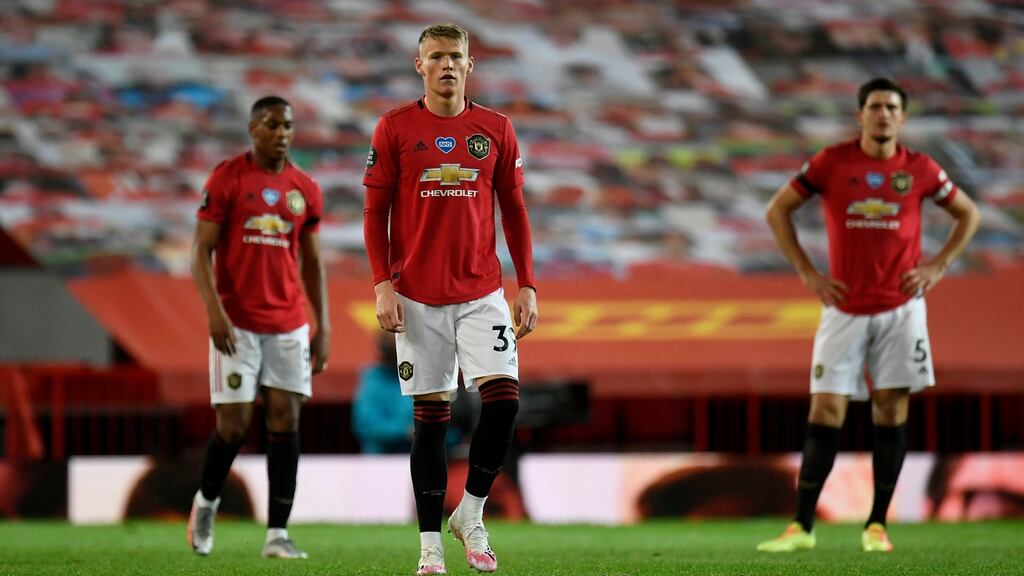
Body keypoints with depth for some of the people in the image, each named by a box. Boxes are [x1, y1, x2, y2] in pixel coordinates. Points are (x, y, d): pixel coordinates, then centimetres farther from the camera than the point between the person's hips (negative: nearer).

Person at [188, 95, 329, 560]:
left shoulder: (305, 189, 8)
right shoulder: (227, 178, -3)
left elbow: (312, 263, 14)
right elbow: (201, 250, -5)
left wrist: (323, 327, 8)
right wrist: (214, 311, -16)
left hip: (289, 325, 4)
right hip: (237, 323, -3)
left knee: (285, 421, -3)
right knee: (233, 424, -5)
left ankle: (277, 535, -1)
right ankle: (206, 501, 24)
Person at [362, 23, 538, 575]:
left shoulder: (495, 129, 6)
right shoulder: (395, 128, 1)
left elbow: (514, 211, 10)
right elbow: (375, 212, 2)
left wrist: (527, 285, 4)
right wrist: (382, 285, -7)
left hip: (482, 291, 1)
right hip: (417, 297, -1)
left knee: (503, 396, -14)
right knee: (430, 413, 0)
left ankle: (470, 514, 6)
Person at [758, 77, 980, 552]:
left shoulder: (919, 169, 2)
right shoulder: (831, 162, -2)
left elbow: (967, 214, 16)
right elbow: (777, 210, 5)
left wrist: (938, 266, 3)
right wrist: (807, 272, 0)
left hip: (900, 307, 1)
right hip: (844, 309, -1)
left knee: (890, 408, -1)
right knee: (825, 411, -6)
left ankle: (877, 525, 7)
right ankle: (802, 526, -3)